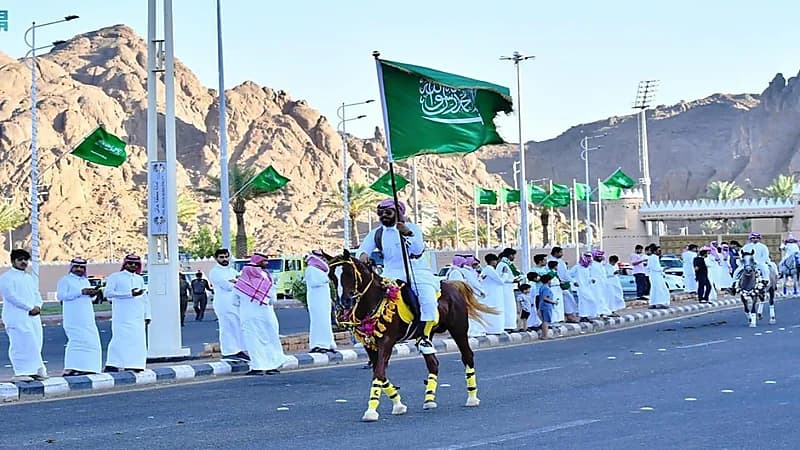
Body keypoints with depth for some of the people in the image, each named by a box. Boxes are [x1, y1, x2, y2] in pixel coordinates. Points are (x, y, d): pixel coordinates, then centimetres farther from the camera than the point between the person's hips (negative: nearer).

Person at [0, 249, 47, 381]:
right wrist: (30, 308, -14)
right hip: (17, 317, -7)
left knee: (35, 344, 3)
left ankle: (35, 370, 6)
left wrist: (38, 306, -2)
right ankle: (22, 372, -11)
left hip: (33, 316, 8)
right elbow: (11, 296, -12)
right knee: (21, 344, -12)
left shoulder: (29, 278, 23)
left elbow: (37, 294, 20)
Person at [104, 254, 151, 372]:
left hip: (138, 316, 6)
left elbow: (144, 298, 24)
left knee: (138, 339, 0)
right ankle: (112, 365, -8)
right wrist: (129, 294, -15)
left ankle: (135, 365, 3)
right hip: (122, 315, -6)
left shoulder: (139, 279, 21)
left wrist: (147, 315, 16)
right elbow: (108, 293, -11)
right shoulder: (115, 277, 2)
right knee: (121, 338, -11)